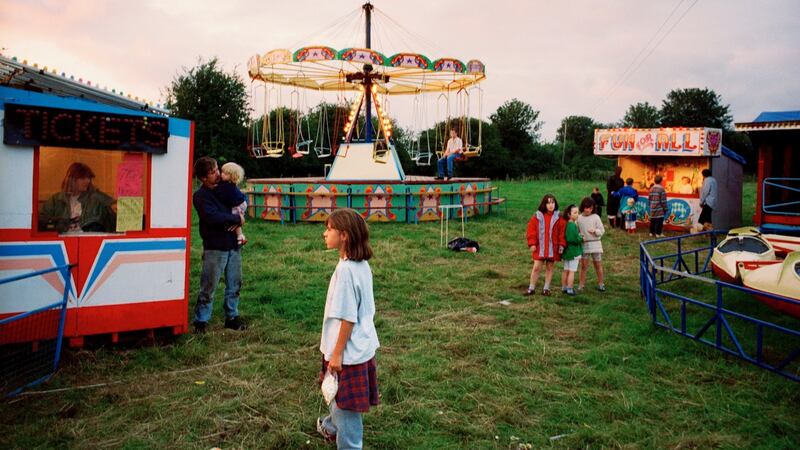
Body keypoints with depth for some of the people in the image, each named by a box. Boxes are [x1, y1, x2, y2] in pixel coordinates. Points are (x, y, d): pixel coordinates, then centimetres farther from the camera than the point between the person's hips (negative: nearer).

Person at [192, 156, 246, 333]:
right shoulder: (200, 196, -8)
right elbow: (213, 217, -22)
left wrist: (239, 216, 1)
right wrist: (237, 219, -13)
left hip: (233, 245, 6)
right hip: (215, 247, -6)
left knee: (234, 284, 13)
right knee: (208, 287, -1)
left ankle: (232, 317, 26)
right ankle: (201, 321, 11)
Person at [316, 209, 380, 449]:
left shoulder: (345, 269, -24)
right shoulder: (362, 265, 3)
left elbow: (348, 318, -23)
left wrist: (337, 354, -16)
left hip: (348, 352, -9)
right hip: (361, 346, 9)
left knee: (346, 406, 6)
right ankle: (331, 427, 53)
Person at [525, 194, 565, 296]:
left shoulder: (558, 217, 0)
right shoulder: (537, 216, -3)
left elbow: (562, 232, 0)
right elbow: (531, 230, -2)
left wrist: (561, 245, -6)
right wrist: (532, 243, -8)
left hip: (552, 248, 1)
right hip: (539, 247, -1)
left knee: (549, 268, 10)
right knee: (536, 267, 0)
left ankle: (546, 288, 20)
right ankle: (531, 288, 10)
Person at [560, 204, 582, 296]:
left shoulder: (566, 225, 7)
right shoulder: (573, 226, -19)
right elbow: (576, 239, -23)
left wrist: (579, 238, 5)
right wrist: (582, 239, -4)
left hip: (567, 251, 9)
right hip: (574, 251, -9)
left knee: (566, 270, 15)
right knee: (572, 271, -2)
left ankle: (564, 287, 23)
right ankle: (569, 289, 1)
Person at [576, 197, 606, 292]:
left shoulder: (596, 217, -2)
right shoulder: (579, 218, 1)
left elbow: (602, 231, -2)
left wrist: (595, 231, -22)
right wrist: (579, 237, -13)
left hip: (595, 244, -1)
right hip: (584, 244, 1)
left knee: (598, 265, 8)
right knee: (583, 266, 5)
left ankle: (601, 284, 20)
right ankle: (581, 285, 12)